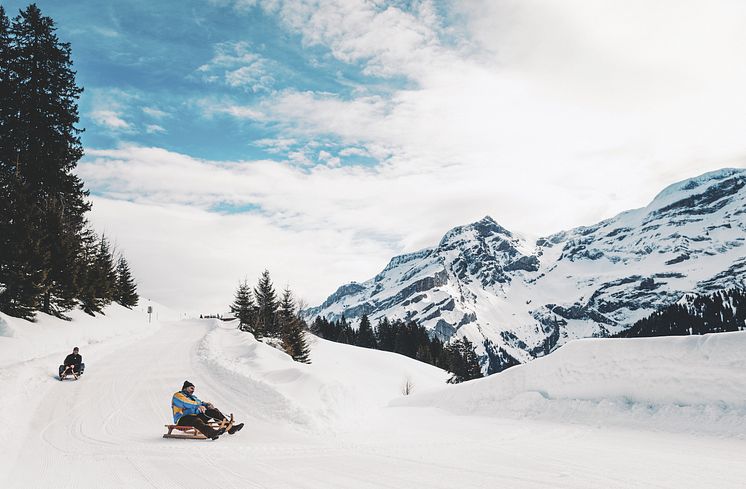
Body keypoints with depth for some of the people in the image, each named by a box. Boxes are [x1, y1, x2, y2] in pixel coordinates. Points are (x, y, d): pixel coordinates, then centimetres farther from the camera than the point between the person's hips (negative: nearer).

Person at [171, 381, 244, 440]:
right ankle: (211, 433, -68)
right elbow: (186, 403, -17)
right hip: (183, 420, -8)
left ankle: (230, 427, -14)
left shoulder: (193, 397, 30)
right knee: (196, 420, -40)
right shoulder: (178, 395, 2)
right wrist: (198, 406, -29)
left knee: (213, 411, -7)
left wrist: (207, 405, -6)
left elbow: (201, 403, 17)